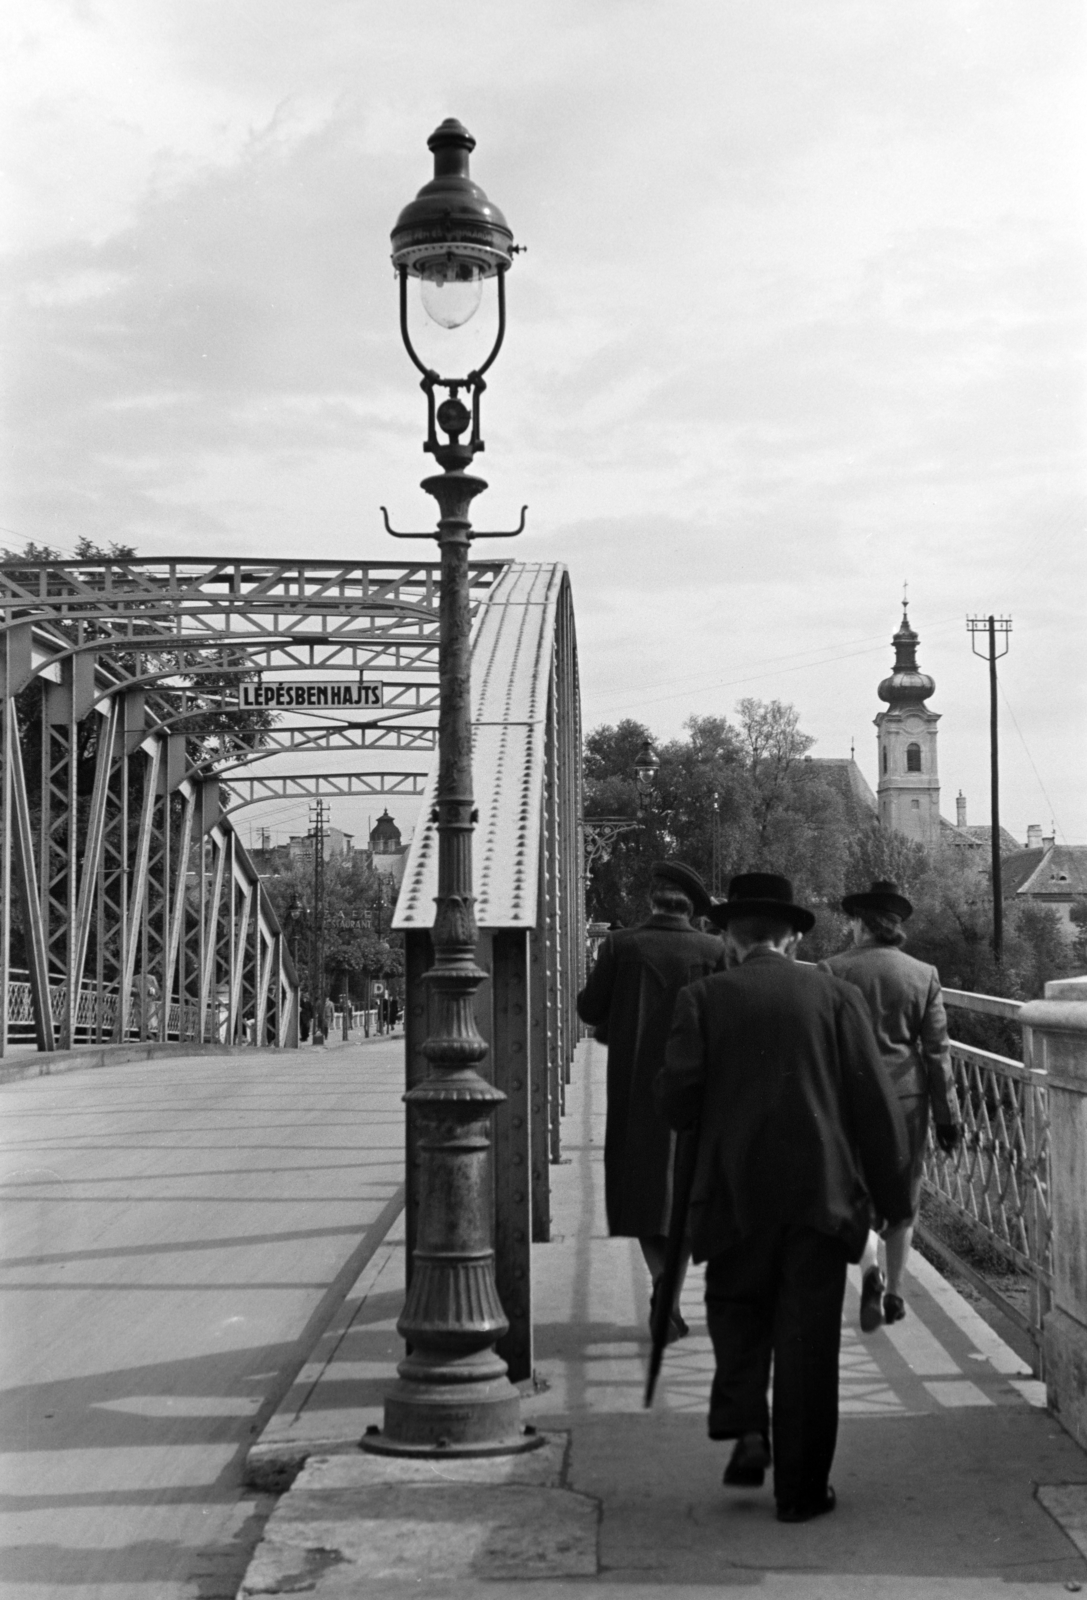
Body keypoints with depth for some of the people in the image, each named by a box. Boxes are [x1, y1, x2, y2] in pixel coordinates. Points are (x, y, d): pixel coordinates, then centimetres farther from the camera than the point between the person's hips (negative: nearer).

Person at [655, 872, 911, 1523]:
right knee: (808, 1336, 5)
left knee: (736, 1306, 21)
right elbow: (874, 1101, 0)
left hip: (736, 1190, 0)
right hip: (821, 1192, 0)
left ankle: (748, 1432, 3)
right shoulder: (835, 995, 2)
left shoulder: (705, 998, 0)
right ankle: (801, 1486, 9)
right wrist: (894, 1194, 7)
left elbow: (677, 1097, -6)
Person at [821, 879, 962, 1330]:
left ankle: (870, 1270, -22)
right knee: (902, 1199, 15)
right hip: (907, 1096, 2)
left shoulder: (834, 971, -5)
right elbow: (937, 1050, 0)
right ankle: (893, 1292, 22)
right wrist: (948, 1116, 5)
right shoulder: (923, 975, 0)